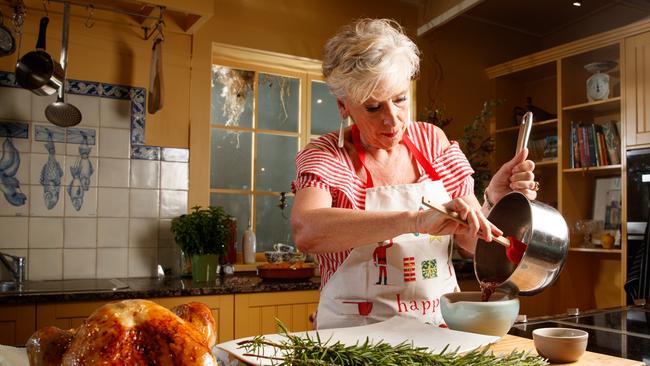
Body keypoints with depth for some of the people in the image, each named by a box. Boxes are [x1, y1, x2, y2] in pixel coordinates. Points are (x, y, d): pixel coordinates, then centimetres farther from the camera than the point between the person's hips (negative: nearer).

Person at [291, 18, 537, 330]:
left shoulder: (432, 141, 5)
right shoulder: (325, 156, -7)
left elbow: (471, 241, 8)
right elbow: (305, 231, -30)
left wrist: (493, 200, -12)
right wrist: (416, 220, -37)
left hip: (440, 323, 3)